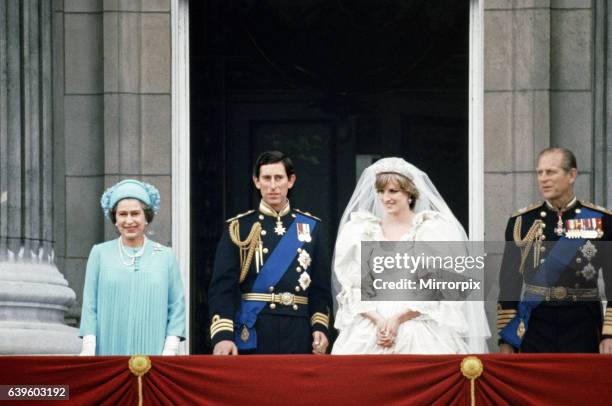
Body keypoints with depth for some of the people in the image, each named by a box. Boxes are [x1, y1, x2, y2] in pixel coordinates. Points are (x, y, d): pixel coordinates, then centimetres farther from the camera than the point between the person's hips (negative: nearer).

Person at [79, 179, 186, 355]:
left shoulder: (165, 257, 9)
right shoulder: (100, 254, 9)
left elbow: (177, 307, 7)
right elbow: (89, 306, 7)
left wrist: (170, 350, -3)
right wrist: (88, 349, -2)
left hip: (152, 353, 0)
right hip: (109, 352, 0)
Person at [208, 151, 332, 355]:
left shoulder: (311, 227, 11)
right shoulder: (239, 228, 3)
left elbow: (321, 287, 12)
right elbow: (222, 286, -4)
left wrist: (320, 327, -2)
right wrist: (222, 335, -16)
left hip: (299, 338, 2)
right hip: (253, 338, -2)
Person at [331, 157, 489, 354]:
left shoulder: (435, 229, 4)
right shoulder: (359, 231, 13)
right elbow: (351, 288, 7)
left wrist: (398, 319, -11)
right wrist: (378, 321, -8)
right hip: (368, 329, 2)